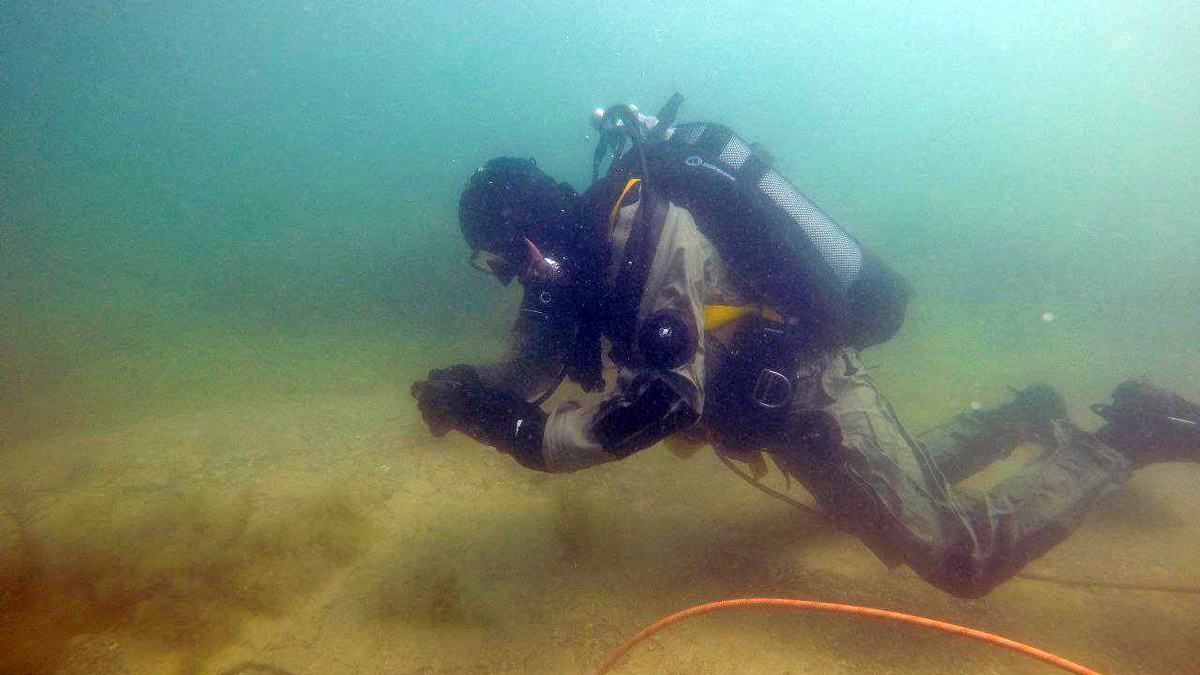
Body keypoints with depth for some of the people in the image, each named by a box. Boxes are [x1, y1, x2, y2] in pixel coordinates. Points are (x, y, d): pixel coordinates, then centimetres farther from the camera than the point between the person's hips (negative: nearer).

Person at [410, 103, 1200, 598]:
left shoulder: (651, 233, -30)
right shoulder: (587, 251, 0)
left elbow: (662, 403, -37)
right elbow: (530, 367, 2)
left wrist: (522, 433, -33)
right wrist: (466, 393, -15)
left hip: (812, 395, -9)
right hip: (777, 400, 9)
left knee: (964, 557, 0)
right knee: (883, 497, 32)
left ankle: (1126, 435, 15)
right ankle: (1026, 419, 45)